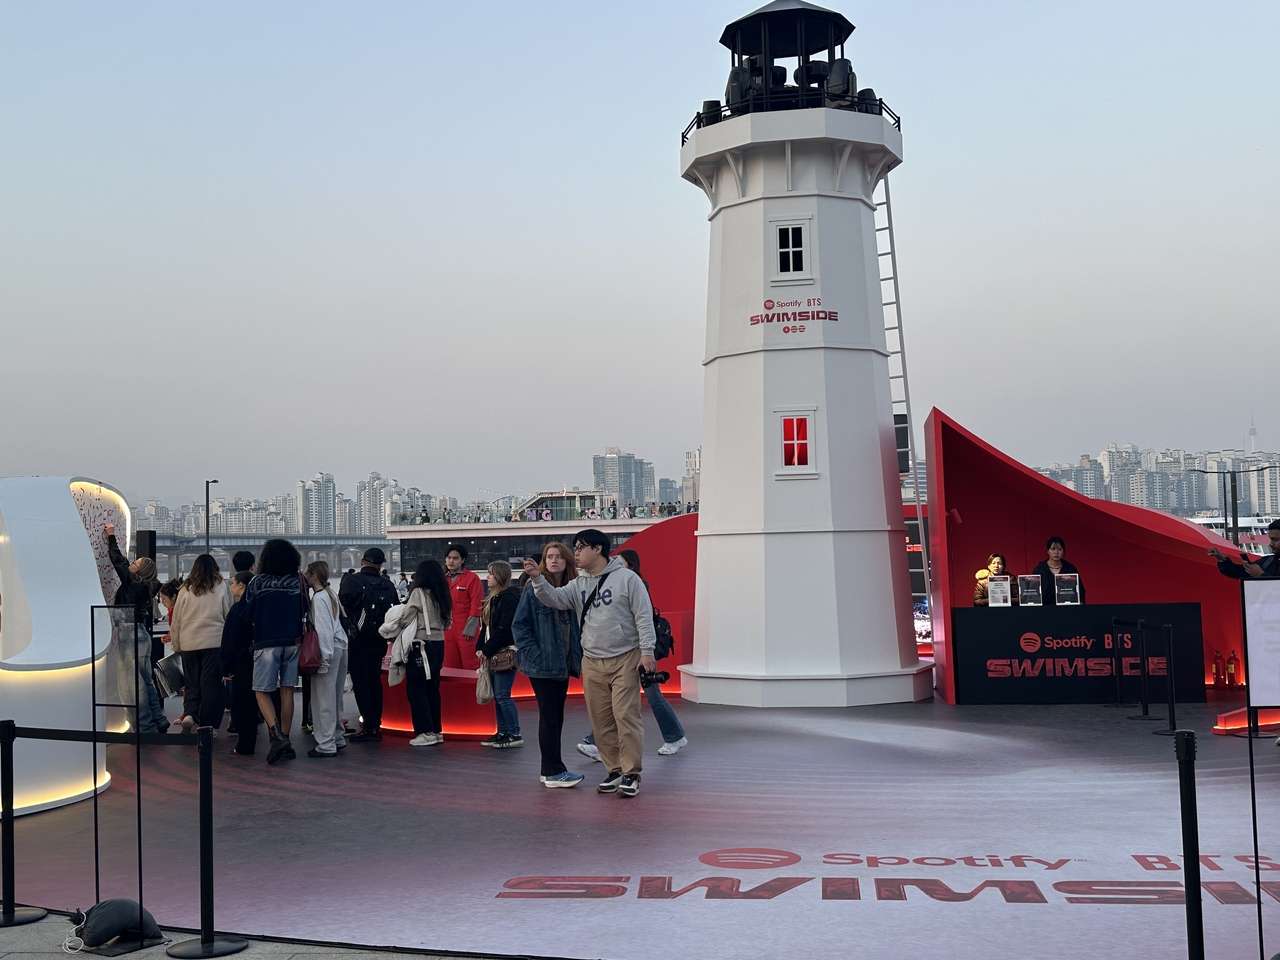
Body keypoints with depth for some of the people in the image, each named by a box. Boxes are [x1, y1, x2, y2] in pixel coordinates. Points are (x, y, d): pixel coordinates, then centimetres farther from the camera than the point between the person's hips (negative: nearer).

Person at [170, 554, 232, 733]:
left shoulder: (185, 589, 6)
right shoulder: (221, 587, 1)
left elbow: (176, 621, 10)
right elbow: (229, 616, 6)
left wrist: (176, 646, 18)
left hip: (188, 644, 2)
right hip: (215, 642, -2)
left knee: (192, 682, 14)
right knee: (212, 684, 2)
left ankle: (189, 713, -5)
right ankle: (208, 724, 2)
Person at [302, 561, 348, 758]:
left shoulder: (319, 598, -13)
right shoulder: (329, 593, 14)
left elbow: (323, 630, -18)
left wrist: (323, 661, -19)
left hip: (328, 649, -10)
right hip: (340, 646, 10)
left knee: (324, 697, -5)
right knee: (335, 696, 16)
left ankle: (326, 745, -3)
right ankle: (338, 738, 23)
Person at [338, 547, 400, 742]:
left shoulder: (351, 581, -7)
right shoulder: (388, 585, 5)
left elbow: (342, 607, -16)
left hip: (357, 640, -5)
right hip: (378, 640, 5)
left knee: (360, 682, -3)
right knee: (375, 681, 14)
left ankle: (369, 727, -7)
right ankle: (376, 724, 17)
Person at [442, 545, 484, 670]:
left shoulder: (472, 578, -5)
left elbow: (476, 607, -9)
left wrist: (469, 630, -13)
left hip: (466, 631, -6)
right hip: (447, 630, 6)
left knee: (470, 667, -3)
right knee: (450, 667, 9)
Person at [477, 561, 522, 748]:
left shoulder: (509, 598, -13)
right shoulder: (493, 598, 17)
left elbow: (504, 629, -19)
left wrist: (487, 650, -14)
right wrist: (480, 648, 6)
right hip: (492, 654, 10)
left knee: (503, 695, -10)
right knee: (497, 695, 10)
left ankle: (515, 734, -5)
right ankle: (503, 732, 16)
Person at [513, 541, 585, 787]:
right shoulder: (534, 588, -8)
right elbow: (519, 624, -9)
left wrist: (577, 655, 3)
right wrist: (533, 653, -16)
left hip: (564, 664, 6)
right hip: (542, 665, -6)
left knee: (556, 716, 11)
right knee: (549, 716, -4)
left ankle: (549, 769, 19)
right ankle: (554, 772, 0)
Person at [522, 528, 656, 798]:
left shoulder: (627, 578, -4)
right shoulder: (578, 586, 11)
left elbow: (644, 616, -7)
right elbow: (555, 598, -4)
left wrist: (647, 651, -13)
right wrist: (538, 579, -20)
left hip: (625, 659, -5)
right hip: (592, 663, 6)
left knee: (626, 716, -8)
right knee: (601, 721, 8)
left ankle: (631, 774, -1)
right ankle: (613, 771, 19)